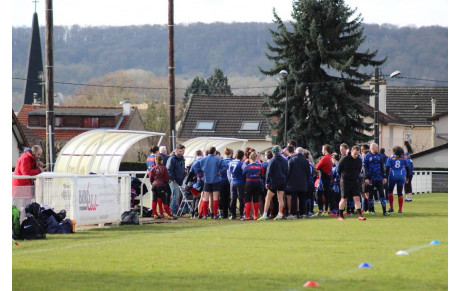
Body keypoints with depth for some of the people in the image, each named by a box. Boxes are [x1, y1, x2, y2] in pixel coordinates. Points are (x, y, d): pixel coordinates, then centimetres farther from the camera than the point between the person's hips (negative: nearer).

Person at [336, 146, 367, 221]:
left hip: (355, 181, 3)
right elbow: (338, 169, 1)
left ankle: (360, 215, -10)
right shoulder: (344, 159, -11)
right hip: (345, 181, -3)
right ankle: (340, 215, 12)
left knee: (357, 198, -7)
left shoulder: (359, 160, 1)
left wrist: (355, 177, 10)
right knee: (344, 199, 1)